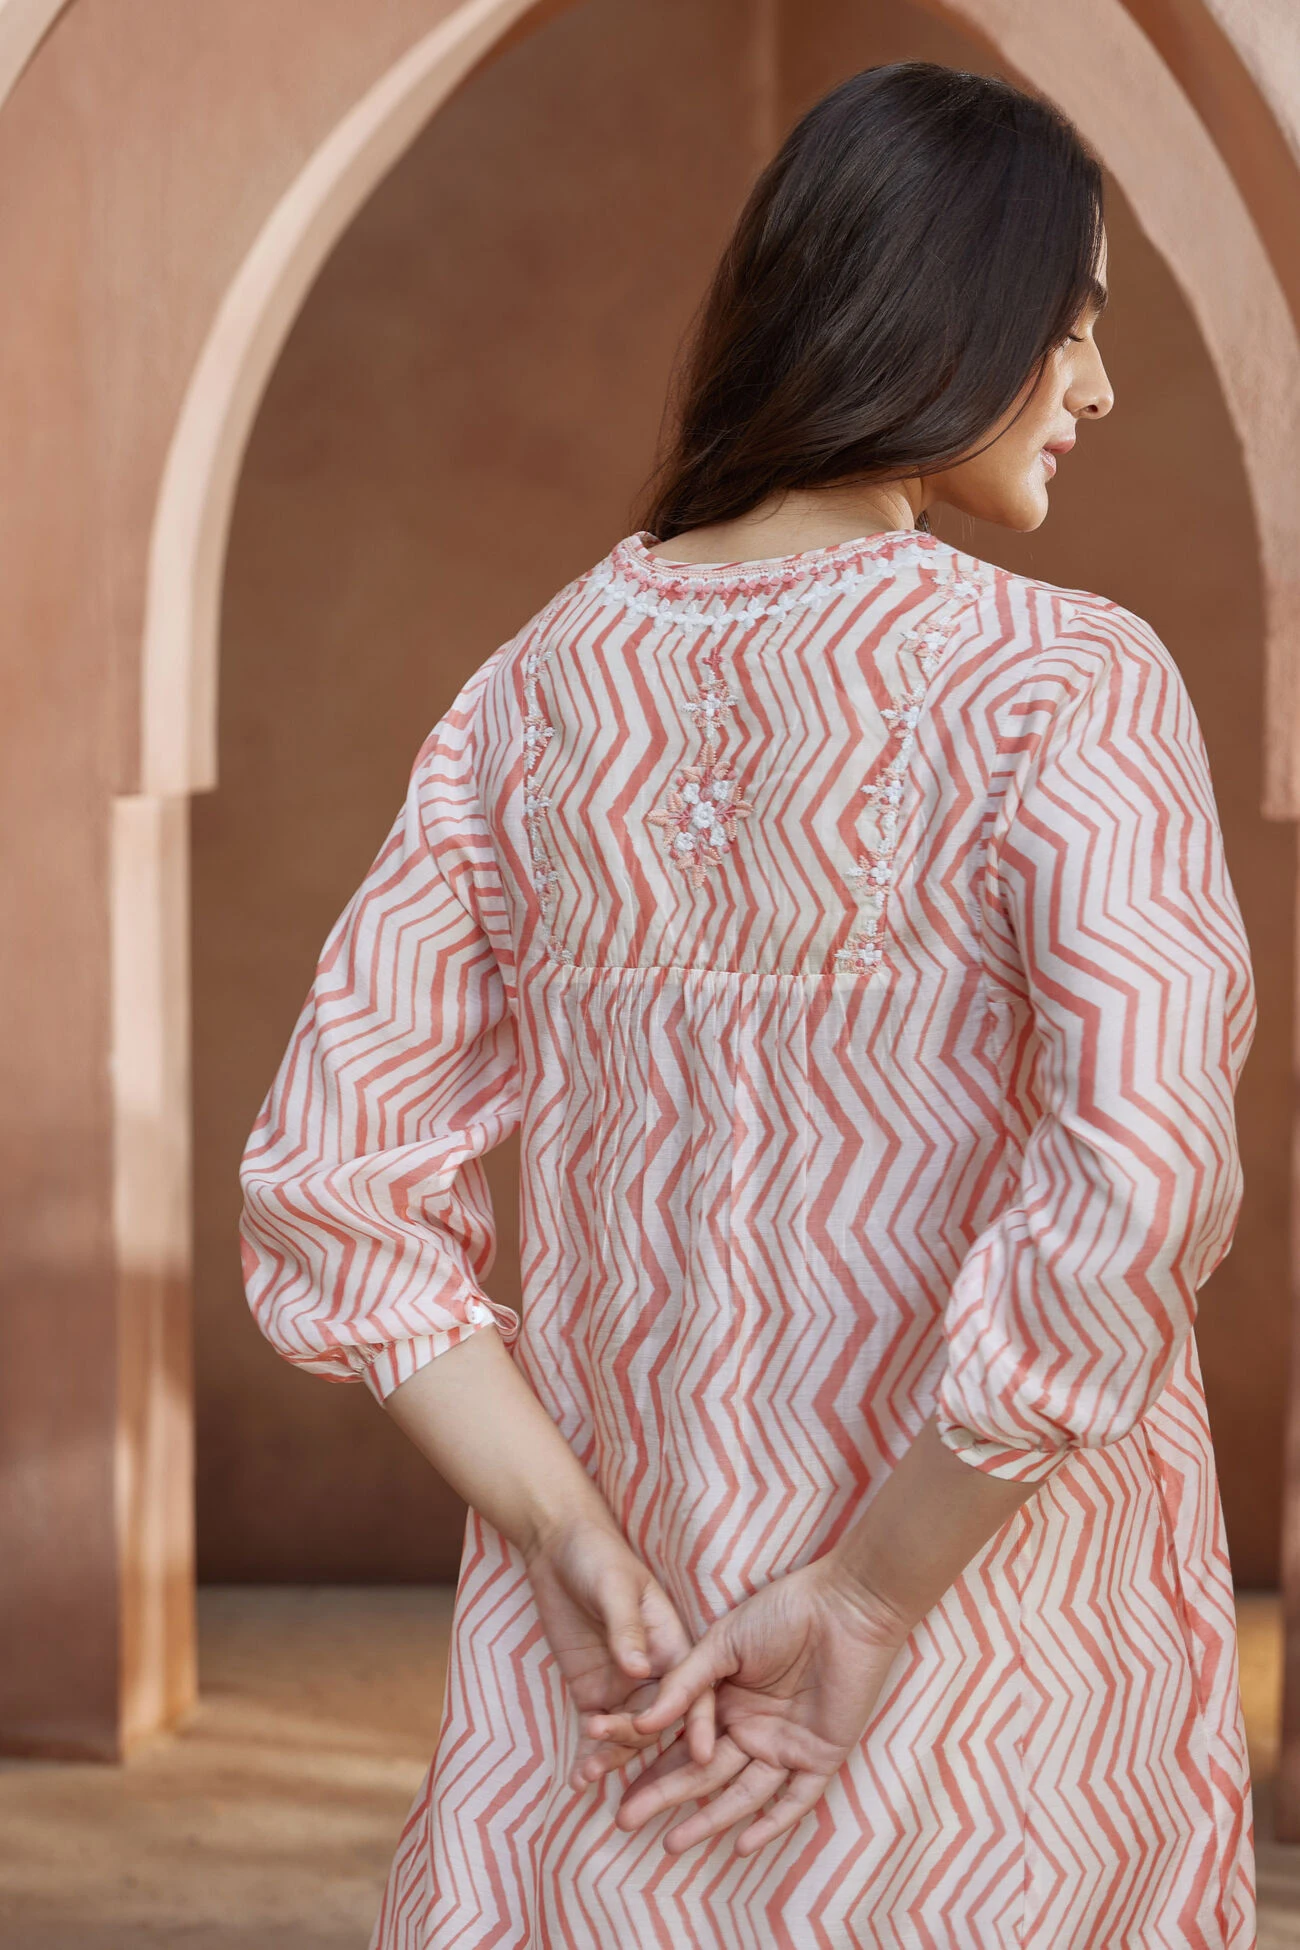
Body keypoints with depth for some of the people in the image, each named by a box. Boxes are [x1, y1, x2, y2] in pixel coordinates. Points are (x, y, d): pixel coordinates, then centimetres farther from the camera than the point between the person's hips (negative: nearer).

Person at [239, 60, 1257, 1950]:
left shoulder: (538, 683, 2)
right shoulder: (1067, 681, -12)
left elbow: (329, 1185, -2)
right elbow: (1134, 1192, -26)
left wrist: (578, 1551, -5)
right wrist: (868, 1601, -17)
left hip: (603, 1689, 4)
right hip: (999, 1701, -4)